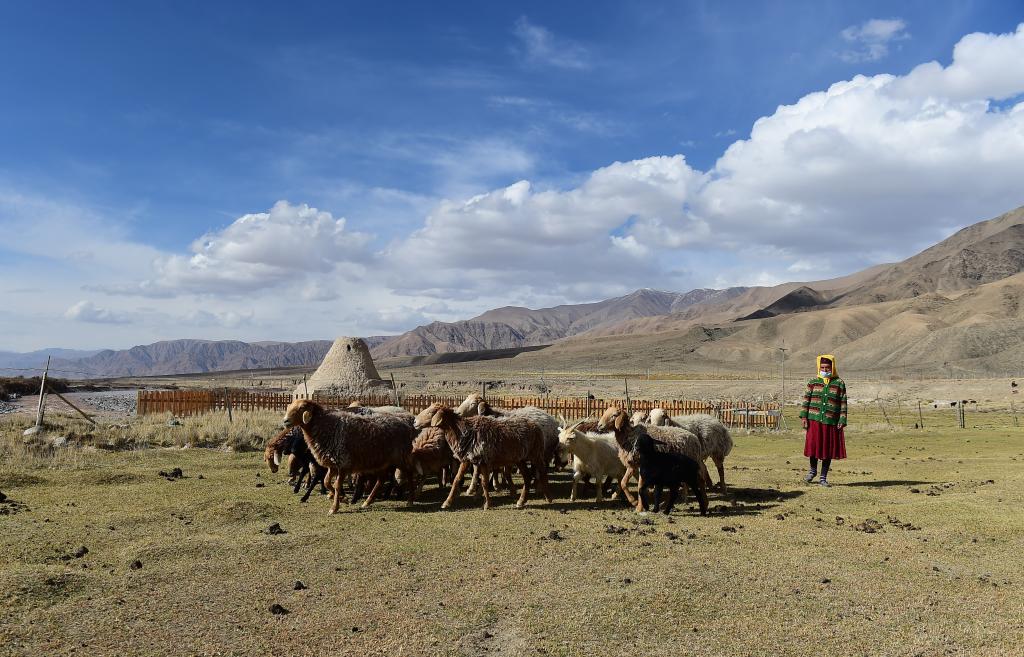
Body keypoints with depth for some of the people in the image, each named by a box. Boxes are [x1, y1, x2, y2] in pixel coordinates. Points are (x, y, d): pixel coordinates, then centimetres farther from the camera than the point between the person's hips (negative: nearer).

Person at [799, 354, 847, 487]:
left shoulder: (839, 383, 2)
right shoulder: (813, 382, 5)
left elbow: (843, 403, 1)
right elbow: (806, 399, 5)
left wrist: (842, 421, -5)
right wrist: (804, 416, -3)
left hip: (831, 421, 0)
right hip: (814, 419, 1)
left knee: (828, 450, 5)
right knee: (813, 445, 1)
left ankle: (823, 477, 17)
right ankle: (813, 470, 26)